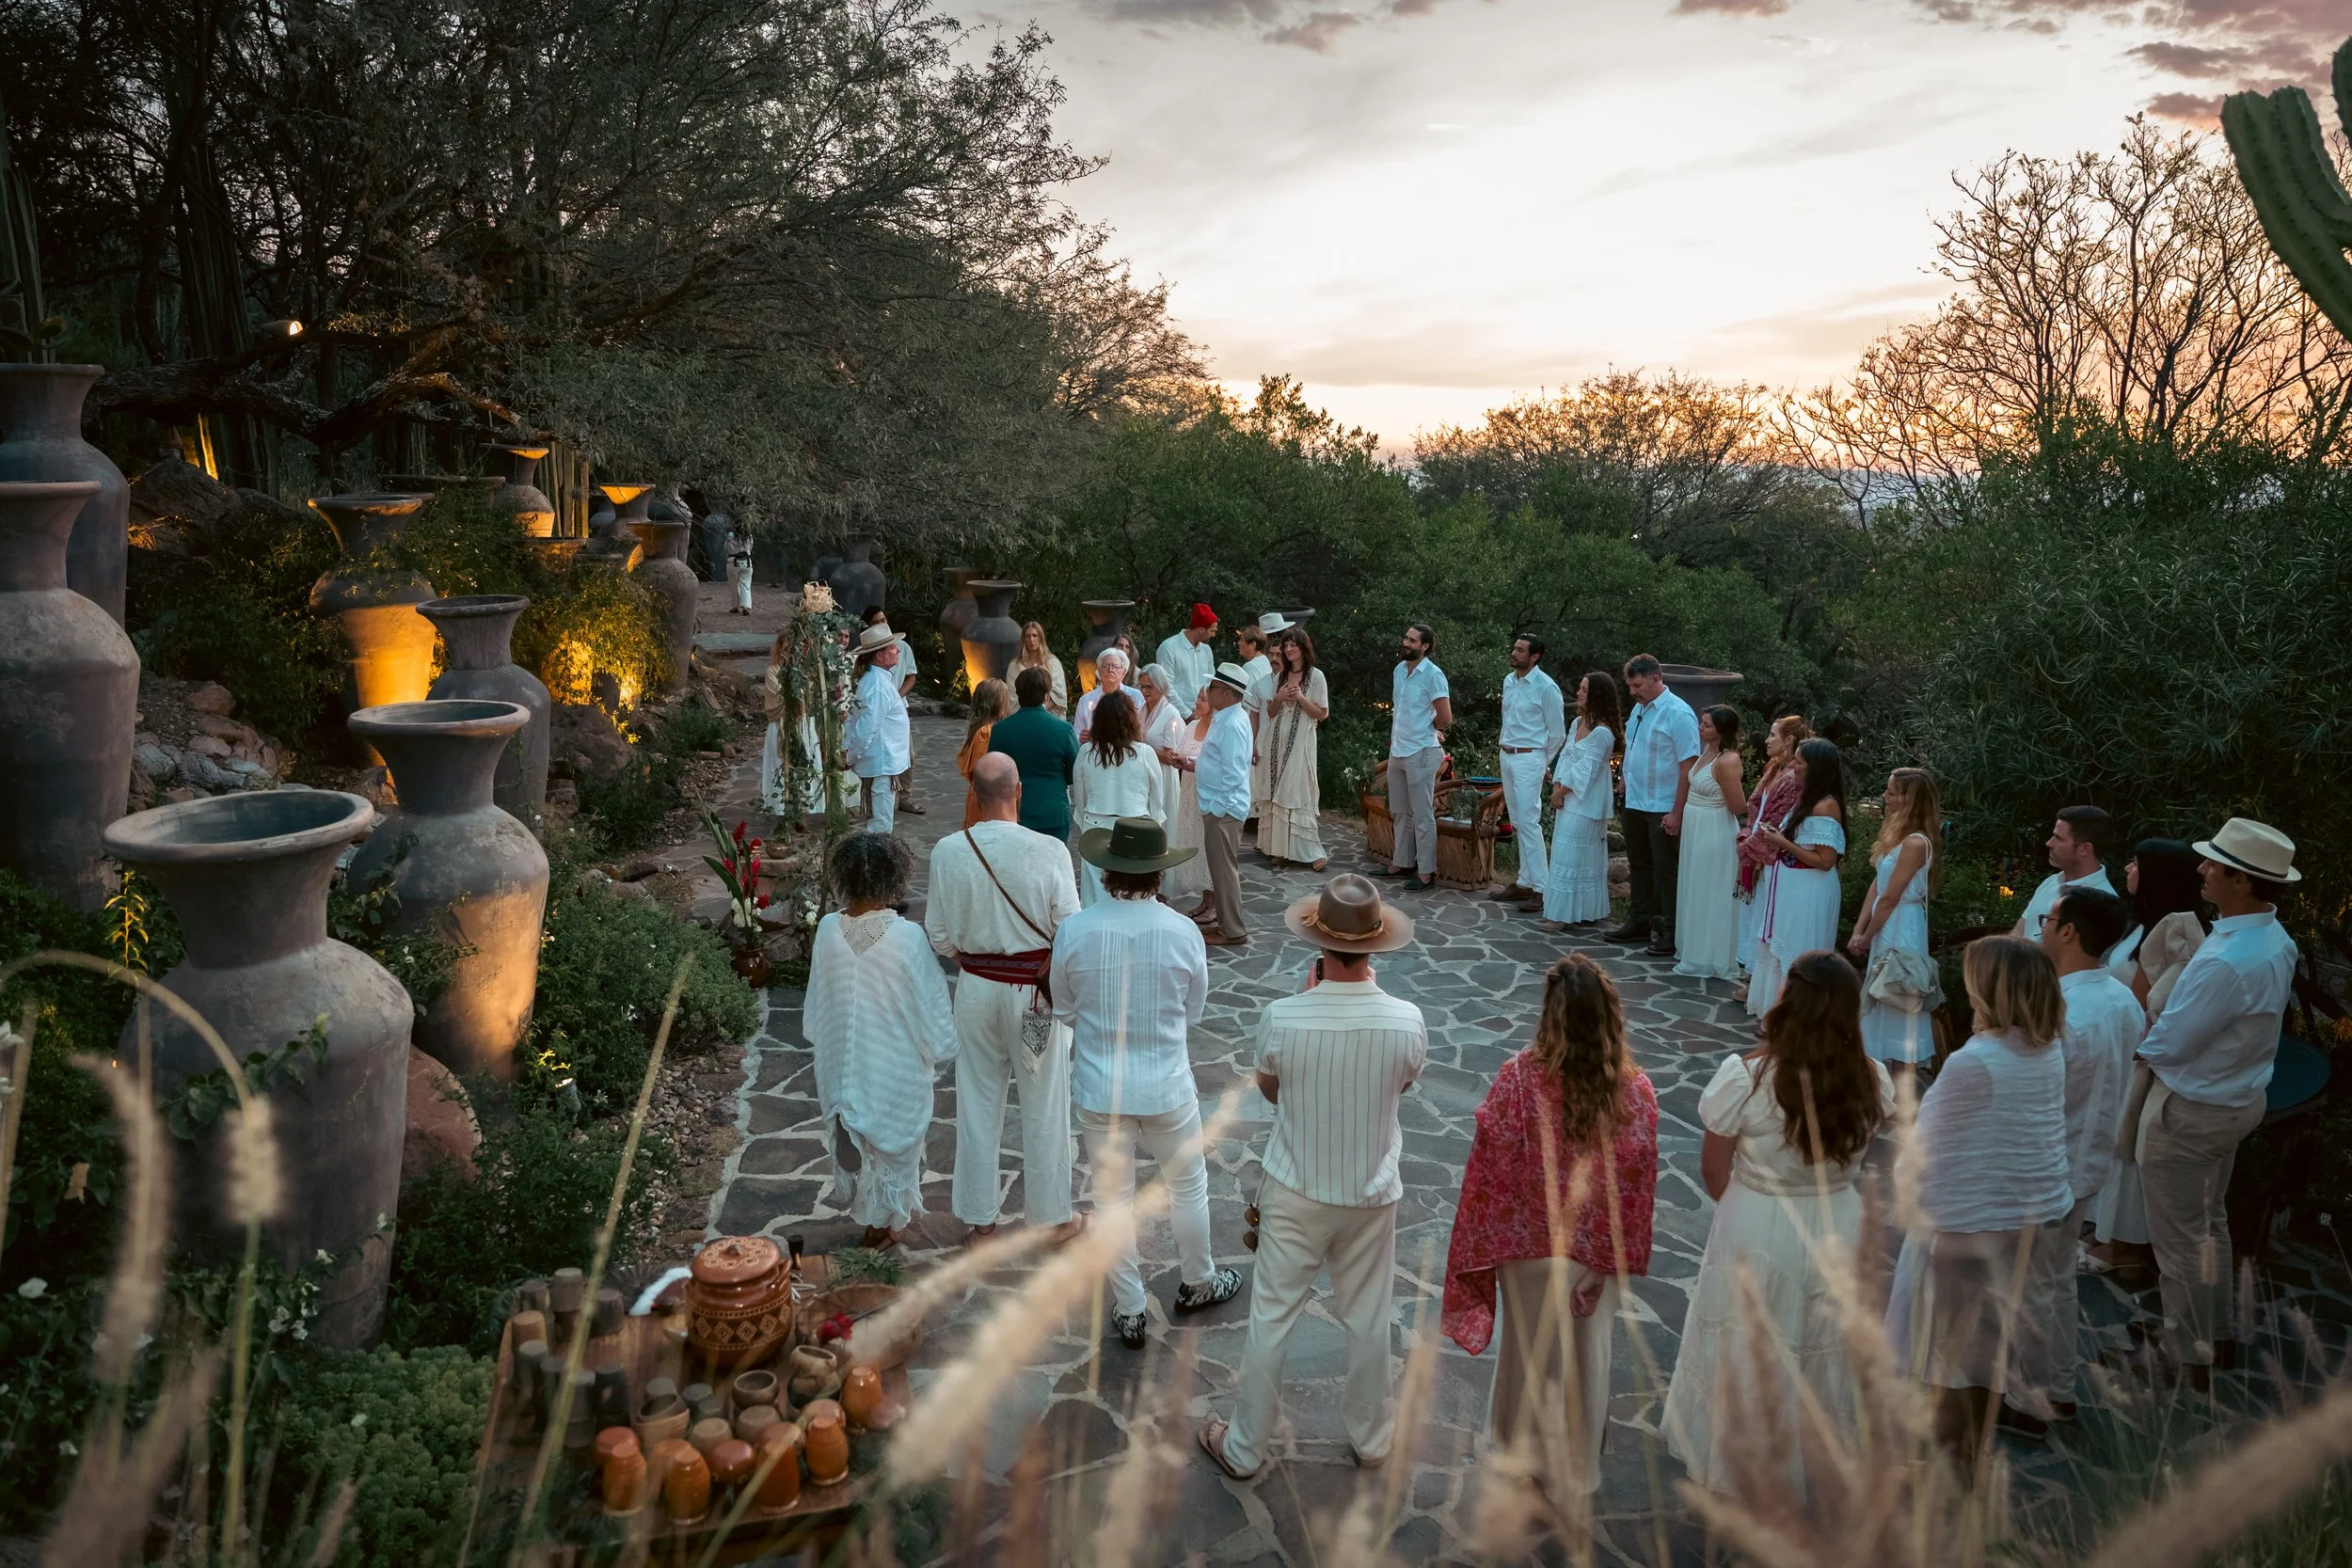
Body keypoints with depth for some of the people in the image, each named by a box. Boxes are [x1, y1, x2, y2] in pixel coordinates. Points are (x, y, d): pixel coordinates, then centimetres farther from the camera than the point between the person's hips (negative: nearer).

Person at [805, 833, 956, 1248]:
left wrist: (821, 1041, 17)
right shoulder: (907, 937, -26)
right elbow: (929, 1003, -16)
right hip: (896, 1064, -3)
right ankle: (884, 1222, 32)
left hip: (844, 1059, 4)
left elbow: (816, 1001, 0)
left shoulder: (828, 930, -14)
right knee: (892, 1137, 17)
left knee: (854, 1132, 24)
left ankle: (862, 1206, 43)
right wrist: (939, 1047, 2)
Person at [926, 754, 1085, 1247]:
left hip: (976, 989, 2)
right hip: (1035, 994, -2)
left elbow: (940, 938, -4)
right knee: (1043, 1107, 15)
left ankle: (980, 1219, 30)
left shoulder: (947, 852, -13)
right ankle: (1051, 1215, 31)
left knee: (979, 1104, 17)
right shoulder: (1049, 852, -21)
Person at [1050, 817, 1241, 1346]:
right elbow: (1192, 1013, -2)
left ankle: (1128, 1312, 27)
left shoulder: (1073, 931, -15)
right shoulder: (1183, 932, -15)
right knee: (1187, 1187, 22)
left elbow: (1064, 1010, -1)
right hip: (1166, 1087, 0)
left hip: (1098, 1088, 1)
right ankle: (1197, 1284, 41)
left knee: (1113, 1198, 15)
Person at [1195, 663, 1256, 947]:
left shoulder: (1232, 724, -20)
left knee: (1224, 869, -1)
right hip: (1219, 806, 10)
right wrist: (1190, 763, 13)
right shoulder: (1226, 718, 11)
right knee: (1222, 868, 17)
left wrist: (1217, 808, -20)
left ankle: (1232, 931, 7)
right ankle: (1226, 922, 27)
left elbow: (1234, 774, -23)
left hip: (1223, 808, -10)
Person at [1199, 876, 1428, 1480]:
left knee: (1271, 1317, 14)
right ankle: (1370, 1436, 41)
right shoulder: (1406, 1021, -21)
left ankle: (1244, 1447, 30)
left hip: (1295, 1193, -1)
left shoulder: (1282, 1017, -24)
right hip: (1372, 1193, 1)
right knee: (1368, 1318, 21)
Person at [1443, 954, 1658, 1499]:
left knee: (1532, 1346, 24)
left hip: (1531, 1246, -1)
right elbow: (1637, 1185, -11)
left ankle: (1525, 1447, 45)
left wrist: (1491, 1246, -2)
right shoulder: (1636, 1089, -17)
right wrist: (1611, 1260, 1)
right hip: (1598, 1250, 1)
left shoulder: (1519, 1078, -24)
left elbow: (1492, 1168, -16)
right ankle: (1576, 1470, 40)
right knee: (1586, 1353, 22)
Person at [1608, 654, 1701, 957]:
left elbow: (1688, 766, -18)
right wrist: (1625, 796, 14)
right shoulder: (1638, 710, 8)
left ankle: (1670, 932, 11)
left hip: (1662, 810, -8)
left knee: (1665, 870, 1)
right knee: (1639, 865, 18)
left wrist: (1677, 813, -19)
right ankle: (1641, 922, 31)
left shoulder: (1678, 714, -16)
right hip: (1634, 805, 8)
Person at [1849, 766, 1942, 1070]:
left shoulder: (1915, 843, -21)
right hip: (1885, 929, 9)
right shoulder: (1896, 835, 8)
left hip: (1901, 932, -9)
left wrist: (1866, 938, -7)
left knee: (1901, 1010, -1)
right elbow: (1876, 886, 8)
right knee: (1884, 1008, 18)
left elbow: (1890, 898, -18)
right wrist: (1858, 931, 3)